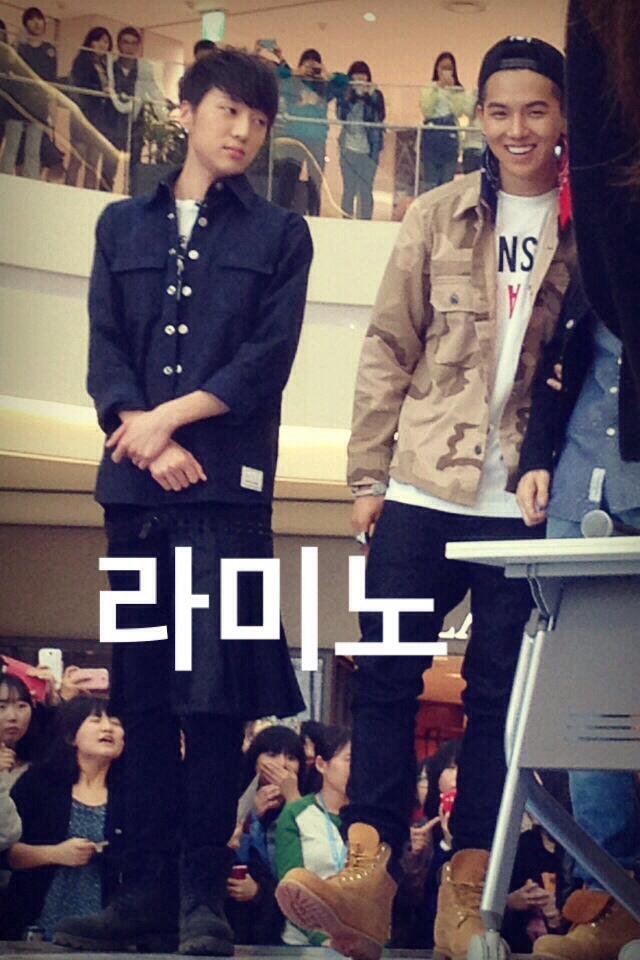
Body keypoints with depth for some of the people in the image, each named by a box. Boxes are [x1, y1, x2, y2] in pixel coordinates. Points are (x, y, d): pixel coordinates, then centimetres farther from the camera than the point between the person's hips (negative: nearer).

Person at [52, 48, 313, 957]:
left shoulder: (279, 235, 11)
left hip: (227, 485, -3)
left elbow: (265, 361, -1)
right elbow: (104, 353, 7)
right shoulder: (124, 226, 17)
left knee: (212, 694, -7)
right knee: (143, 695, 4)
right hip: (135, 485, 3)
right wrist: (145, 439, -9)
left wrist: (168, 417, -10)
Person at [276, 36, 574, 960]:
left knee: (498, 694, 4)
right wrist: (369, 475, 1)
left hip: (526, 503, -1)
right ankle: (367, 879, -2)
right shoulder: (439, 216, 6)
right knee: (385, 679, -3)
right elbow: (389, 350, 5)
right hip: (424, 492, 1)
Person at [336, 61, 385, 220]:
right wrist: (350, 96, -13)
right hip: (349, 147, 1)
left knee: (366, 190, -2)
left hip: (369, 148, -1)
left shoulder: (375, 94, 5)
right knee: (349, 189, 3)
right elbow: (340, 115, -5)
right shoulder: (344, 94, 7)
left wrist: (371, 97, -13)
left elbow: (380, 117, -6)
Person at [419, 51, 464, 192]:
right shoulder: (428, 88, 5)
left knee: (447, 180, 2)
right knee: (429, 181, 0)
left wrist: (451, 90, -11)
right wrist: (436, 89, -11)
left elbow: (458, 112, -7)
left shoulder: (458, 90, 6)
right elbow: (426, 111, -7)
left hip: (450, 135, 0)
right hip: (431, 134, 0)